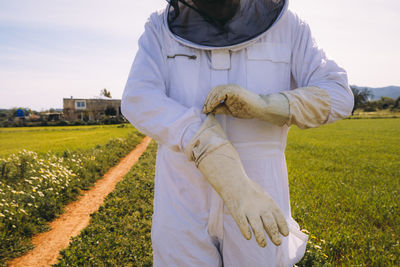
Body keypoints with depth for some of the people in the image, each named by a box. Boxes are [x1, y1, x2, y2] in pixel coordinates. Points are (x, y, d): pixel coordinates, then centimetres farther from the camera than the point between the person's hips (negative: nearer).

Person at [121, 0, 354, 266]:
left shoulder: (286, 24, 1)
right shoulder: (162, 26, -1)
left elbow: (338, 95, -2)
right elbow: (138, 99, -18)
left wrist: (261, 105, -23)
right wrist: (226, 175, -32)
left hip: (259, 190, 0)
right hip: (183, 200, 1)